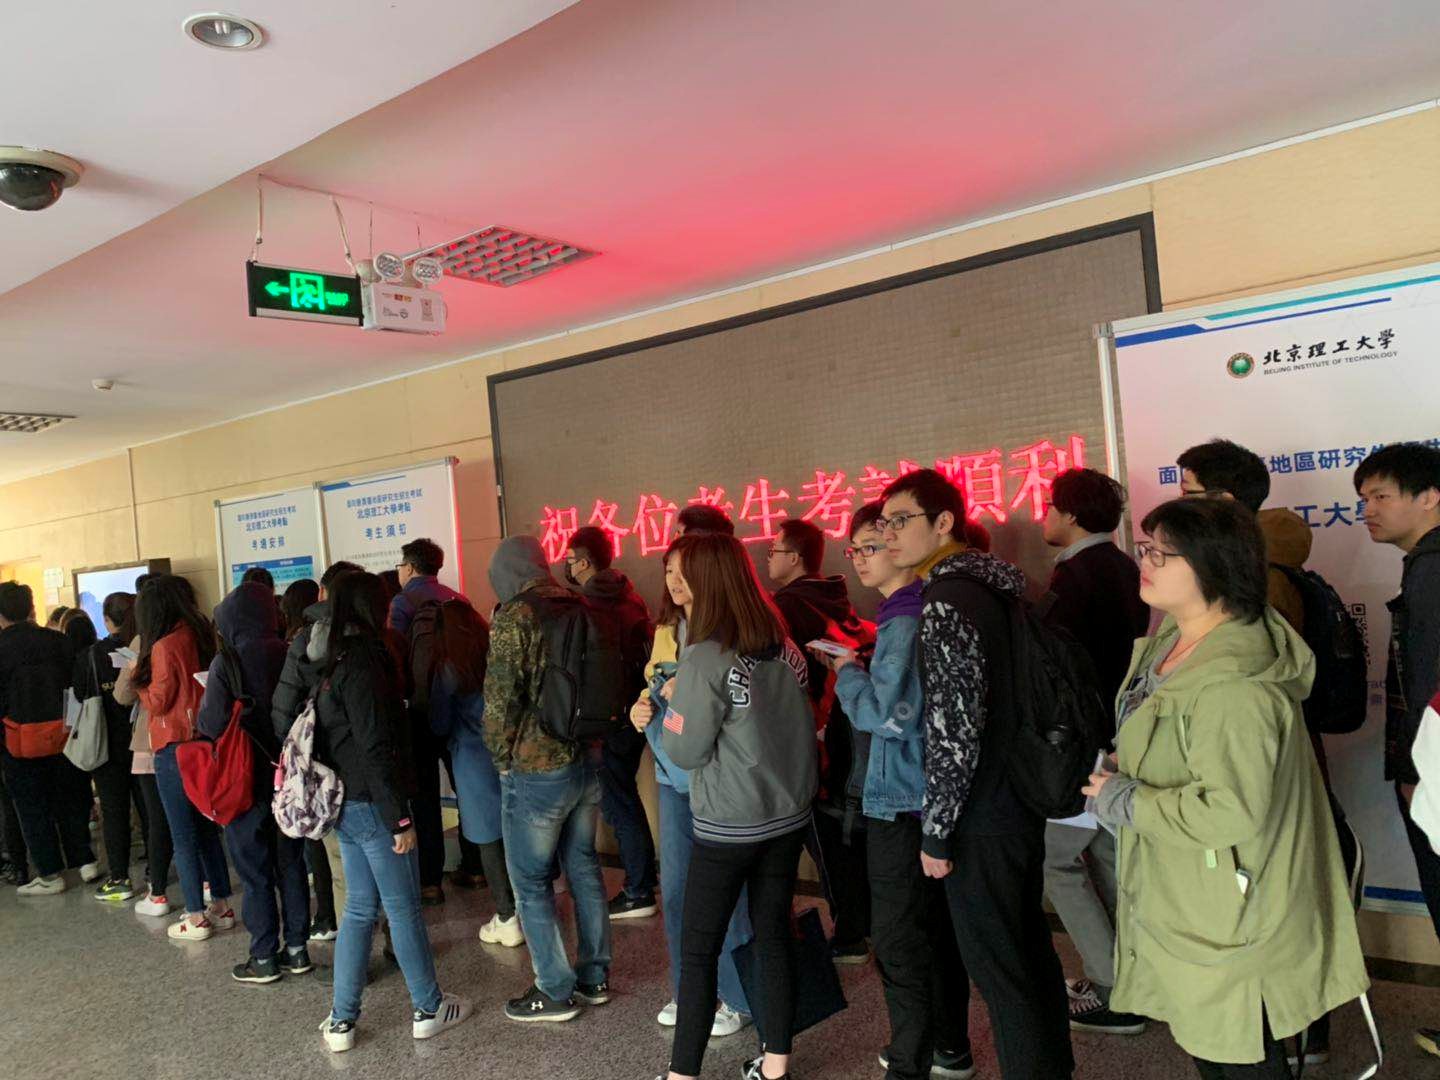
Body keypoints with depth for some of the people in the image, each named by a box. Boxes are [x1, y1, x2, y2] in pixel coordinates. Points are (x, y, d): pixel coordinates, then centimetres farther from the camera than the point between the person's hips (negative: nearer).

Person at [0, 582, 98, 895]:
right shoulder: (57, 641, -1)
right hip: (62, 736, 4)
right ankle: (85, 862, 19)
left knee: (32, 807, 7)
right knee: (69, 801, 15)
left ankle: (50, 875, 12)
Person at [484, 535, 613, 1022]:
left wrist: (502, 758, -2)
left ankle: (556, 991, 17)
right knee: (584, 867, 18)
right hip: (588, 759, 7)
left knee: (530, 882, 8)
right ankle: (595, 976, 29)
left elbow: (501, 700, -17)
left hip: (537, 769, -7)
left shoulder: (514, 617, -15)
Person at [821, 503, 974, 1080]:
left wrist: (847, 672, -10)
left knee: (899, 944, 1)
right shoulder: (912, 612, 11)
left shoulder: (906, 622, -20)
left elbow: (888, 714, -24)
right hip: (923, 797, 10)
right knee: (934, 929, 21)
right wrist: (860, 670, 7)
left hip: (900, 801, -10)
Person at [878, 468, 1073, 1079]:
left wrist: (935, 832, -15)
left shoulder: (944, 602, -21)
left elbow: (954, 729, -24)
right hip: (1023, 802, 9)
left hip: (981, 821, -9)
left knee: (998, 968, 5)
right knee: (1031, 949, 22)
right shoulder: (995, 585, 7)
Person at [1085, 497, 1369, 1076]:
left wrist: (1125, 803, -22)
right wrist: (1120, 776, 4)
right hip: (1181, 900, 10)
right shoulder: (1175, 638, 2)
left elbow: (1230, 812, -33)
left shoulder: (1233, 686, -31)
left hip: (1224, 918, -10)